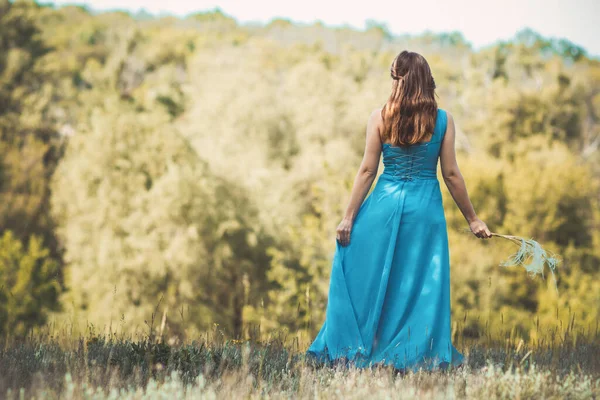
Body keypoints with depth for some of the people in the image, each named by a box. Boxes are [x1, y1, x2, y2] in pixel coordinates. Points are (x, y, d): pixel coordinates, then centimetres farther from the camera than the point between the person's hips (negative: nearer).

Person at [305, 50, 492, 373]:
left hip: (386, 203, 0)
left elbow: (367, 170, -3)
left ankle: (353, 348, 15)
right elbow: (451, 174, -1)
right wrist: (472, 219, 8)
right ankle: (416, 356, 11)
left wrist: (349, 216, 3)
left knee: (364, 277, 12)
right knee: (421, 283, 8)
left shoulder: (380, 117, -3)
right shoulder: (443, 120, -1)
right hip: (425, 207, 0)